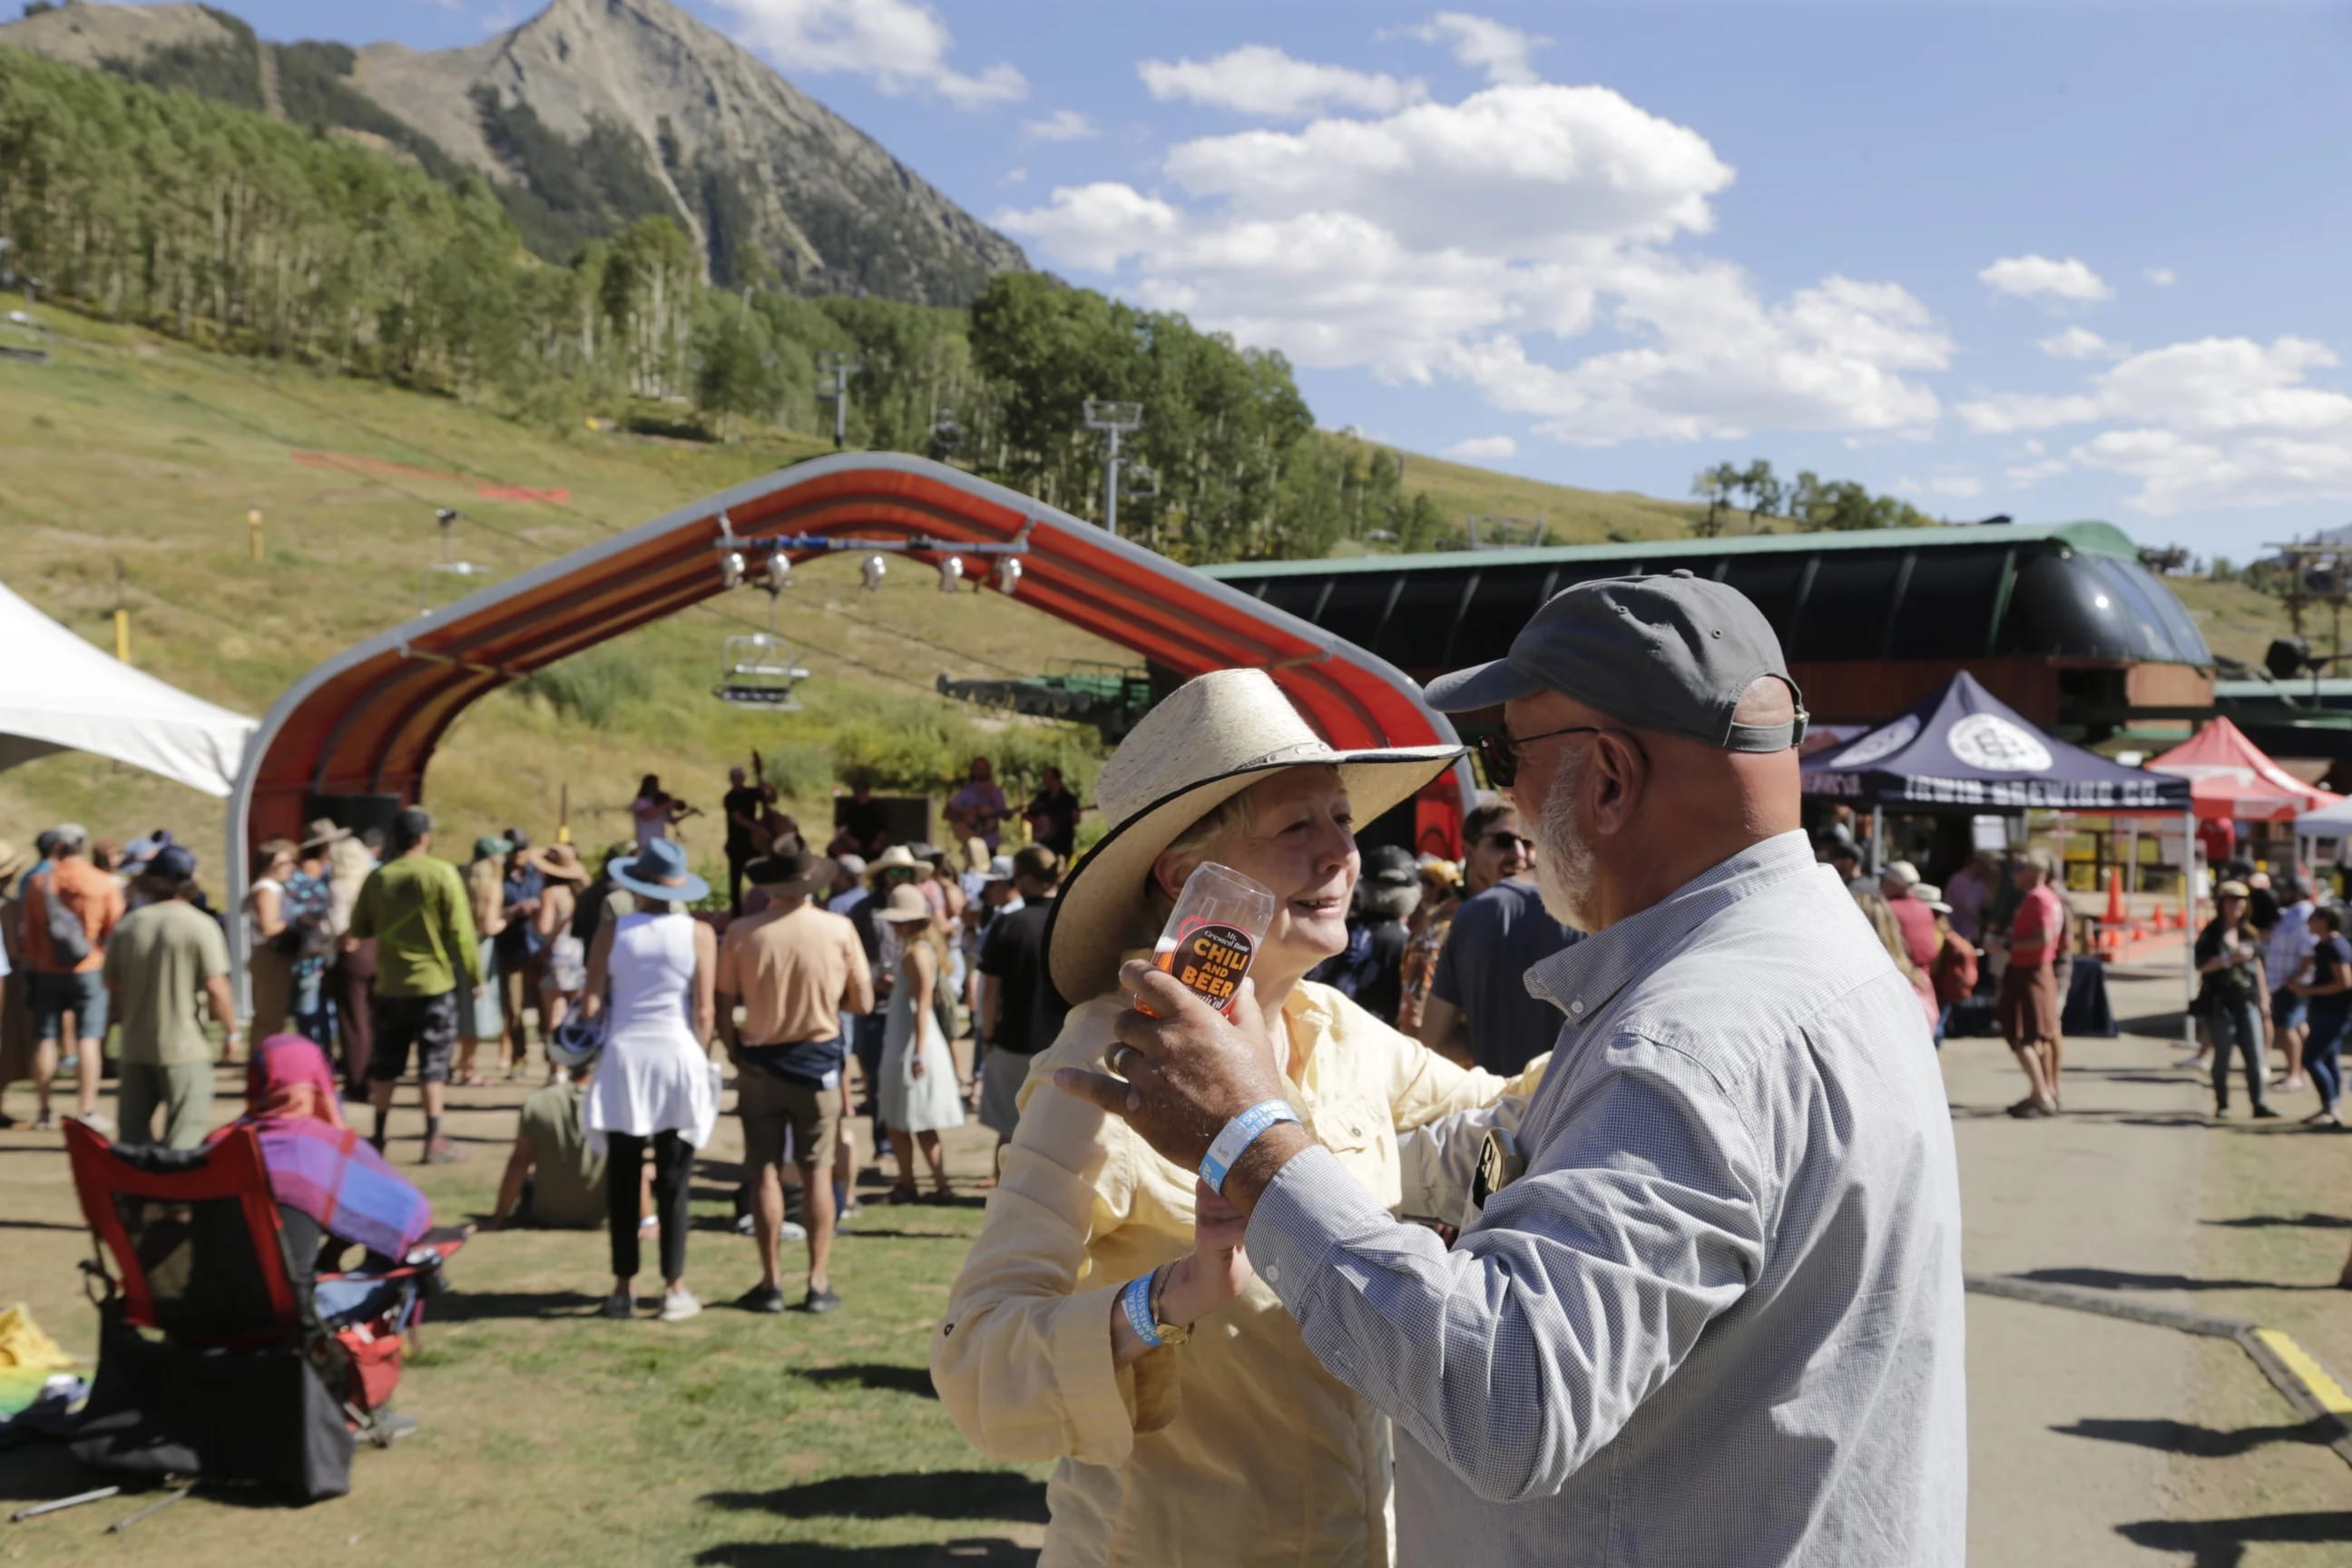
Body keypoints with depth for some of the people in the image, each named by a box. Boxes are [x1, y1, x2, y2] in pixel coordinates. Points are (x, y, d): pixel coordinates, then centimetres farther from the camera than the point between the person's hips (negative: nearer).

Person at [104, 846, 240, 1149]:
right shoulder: (200, 926, -11)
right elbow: (215, 988, -15)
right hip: (184, 1045, -5)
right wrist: (231, 1031, -3)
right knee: (184, 1135, -1)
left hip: (135, 1044, 5)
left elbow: (112, 982, 12)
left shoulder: (128, 925, 5)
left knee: (133, 1133, 15)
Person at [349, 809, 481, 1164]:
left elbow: (359, 929, 7)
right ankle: (434, 1141, 1)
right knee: (434, 1065, 2)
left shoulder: (377, 877, 0)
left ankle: (378, 1136, 22)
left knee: (384, 1064, 14)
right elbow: (460, 932, -12)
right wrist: (475, 974, -3)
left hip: (390, 985, 3)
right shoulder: (443, 874, -11)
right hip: (434, 983, -3)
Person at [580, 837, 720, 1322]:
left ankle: (623, 1288, 14)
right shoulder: (699, 934, -2)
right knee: (673, 1182, 5)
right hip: (678, 1056, -1)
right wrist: (701, 1062, 7)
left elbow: (591, 1006, -4)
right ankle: (674, 1289, 7)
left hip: (623, 1057, 1)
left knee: (622, 1180, 9)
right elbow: (704, 1013, -4)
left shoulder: (612, 931, -1)